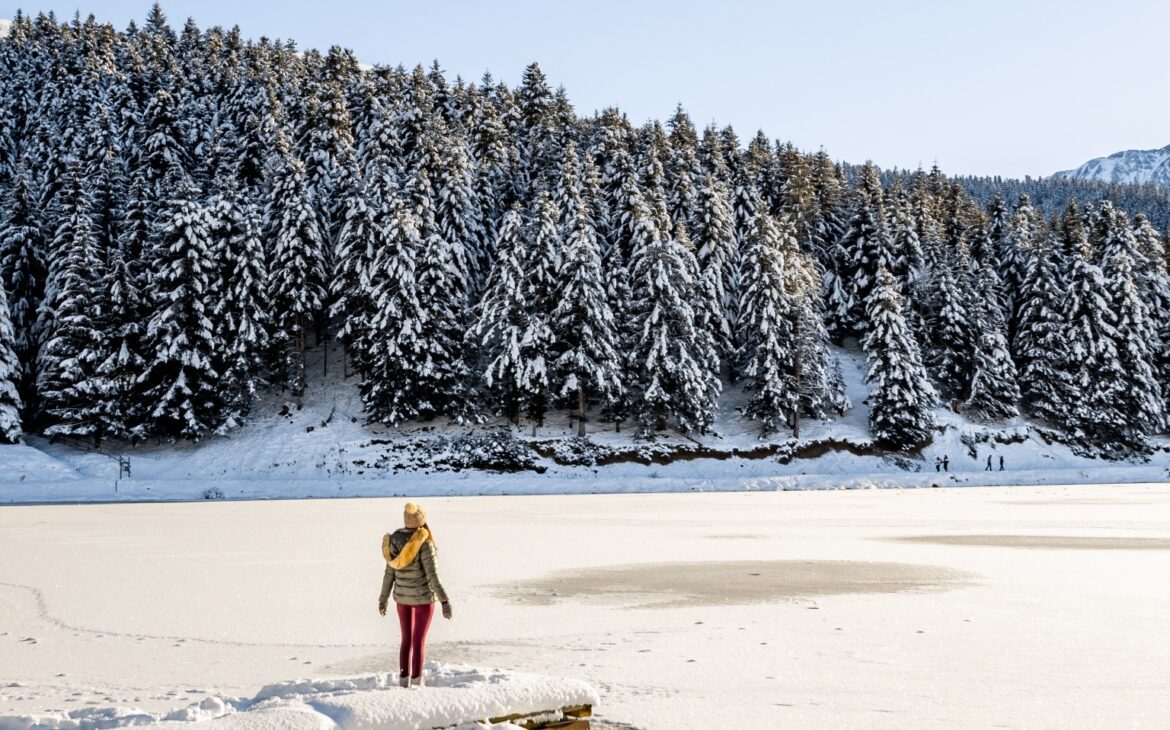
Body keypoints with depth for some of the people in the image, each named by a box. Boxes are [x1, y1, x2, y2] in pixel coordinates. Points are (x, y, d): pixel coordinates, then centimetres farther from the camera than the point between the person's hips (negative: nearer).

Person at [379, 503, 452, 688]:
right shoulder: (425, 543, -19)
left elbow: (389, 573, 4)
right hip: (423, 596, -5)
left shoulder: (395, 540, -2)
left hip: (402, 596, 5)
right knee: (419, 640, 4)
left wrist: (383, 598, 14)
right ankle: (417, 682, 7)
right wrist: (444, 601, -20)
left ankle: (404, 680, 16)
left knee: (407, 639, 16)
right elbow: (432, 575, -22)